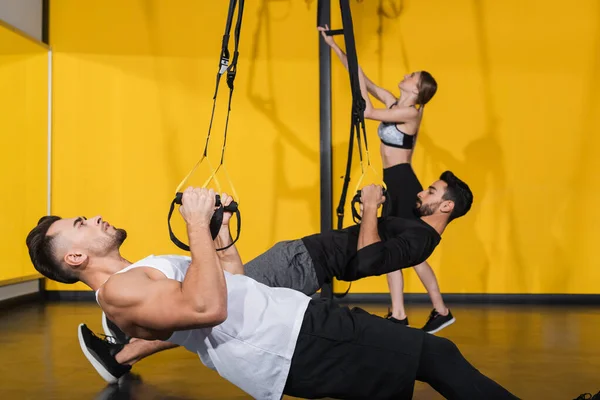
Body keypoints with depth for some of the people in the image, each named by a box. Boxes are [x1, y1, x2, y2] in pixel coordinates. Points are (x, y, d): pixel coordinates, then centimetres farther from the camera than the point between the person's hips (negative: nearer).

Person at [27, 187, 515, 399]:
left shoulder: (139, 274, 21)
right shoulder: (117, 291, -10)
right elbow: (207, 306, -29)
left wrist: (217, 227, 20)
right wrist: (197, 224, -20)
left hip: (297, 316, 10)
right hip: (291, 346, -10)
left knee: (432, 351, 8)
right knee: (433, 354, -6)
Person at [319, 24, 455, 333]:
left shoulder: (411, 112, -14)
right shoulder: (393, 104, 9)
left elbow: (367, 112, -19)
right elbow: (364, 81, 11)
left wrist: (356, 76, -13)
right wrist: (333, 44, 10)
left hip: (405, 185, -9)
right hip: (393, 185, 9)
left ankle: (441, 311, 10)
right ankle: (398, 316, 11)